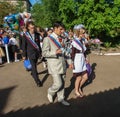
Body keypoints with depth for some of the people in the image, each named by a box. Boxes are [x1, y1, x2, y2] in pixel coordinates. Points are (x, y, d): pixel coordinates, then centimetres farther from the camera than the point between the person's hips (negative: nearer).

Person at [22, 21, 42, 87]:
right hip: (31, 53, -4)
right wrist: (24, 55, -4)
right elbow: (24, 46, -5)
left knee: (34, 65, 20)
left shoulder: (36, 34, 3)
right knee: (33, 66, -7)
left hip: (37, 52, 4)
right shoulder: (25, 35, -7)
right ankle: (37, 81, -2)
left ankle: (33, 73, 48)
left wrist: (40, 51, 15)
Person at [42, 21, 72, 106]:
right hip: (54, 66, -6)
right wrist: (55, 52, -25)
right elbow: (44, 53, -12)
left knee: (62, 83, 11)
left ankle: (61, 98, 30)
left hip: (62, 65, 6)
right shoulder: (47, 39, -8)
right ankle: (50, 93, 26)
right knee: (58, 84, -5)